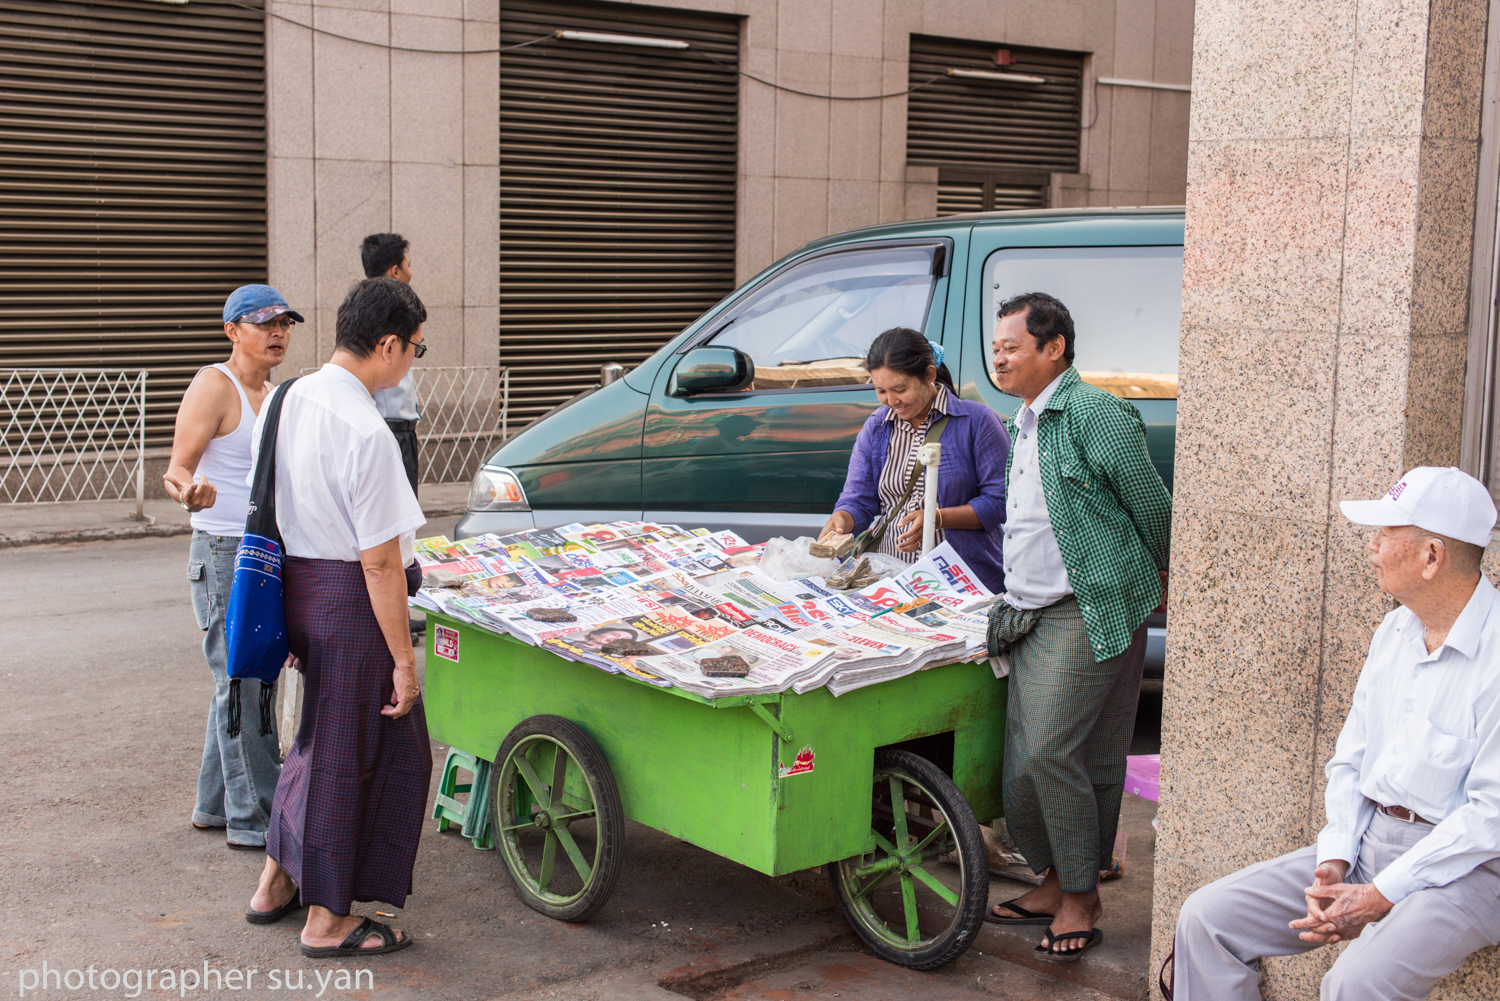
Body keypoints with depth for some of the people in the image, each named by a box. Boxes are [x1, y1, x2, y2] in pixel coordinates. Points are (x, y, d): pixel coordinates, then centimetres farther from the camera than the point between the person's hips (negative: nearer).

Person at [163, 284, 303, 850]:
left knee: (245, 681, 15)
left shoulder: (271, 395, 15)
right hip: (224, 554, -9)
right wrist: (189, 492, -39)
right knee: (242, 685, -6)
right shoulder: (214, 386, -12)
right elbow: (178, 468, -18)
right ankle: (254, 819, 0)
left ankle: (216, 804, 26)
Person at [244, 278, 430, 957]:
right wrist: (403, 657, -15)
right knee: (352, 751, 5)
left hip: (298, 585, 9)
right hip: (350, 599, -9)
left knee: (324, 735, 24)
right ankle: (327, 919, 18)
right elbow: (380, 563, -22)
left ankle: (277, 882, 35)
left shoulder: (291, 398, 4)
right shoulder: (367, 434, -23)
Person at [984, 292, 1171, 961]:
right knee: (1023, 764, 8)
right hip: (1032, 617, 9)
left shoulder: (1093, 414, -11)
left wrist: (1158, 575, 6)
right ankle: (1056, 884, 23)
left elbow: (1151, 504, -6)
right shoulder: (1023, 424, 18)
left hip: (1091, 615, -9)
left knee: (1050, 752, -13)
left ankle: (1081, 897, 2)